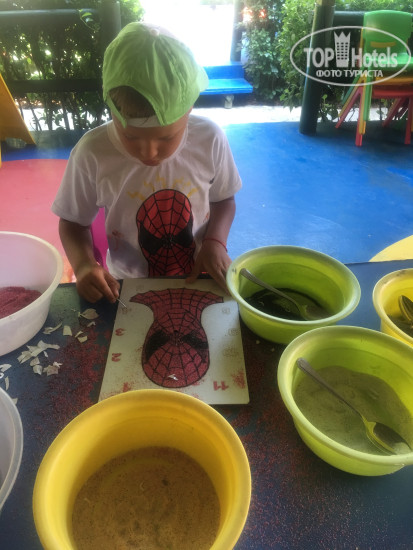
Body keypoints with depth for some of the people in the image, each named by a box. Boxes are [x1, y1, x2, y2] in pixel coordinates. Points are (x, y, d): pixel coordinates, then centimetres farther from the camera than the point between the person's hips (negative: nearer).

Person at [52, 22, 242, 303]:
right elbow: (73, 221, 0)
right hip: (127, 290, 0)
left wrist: (215, 241, -13)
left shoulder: (210, 139, -12)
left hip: (200, 281, 1)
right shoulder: (92, 153, -14)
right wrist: (83, 262, -19)